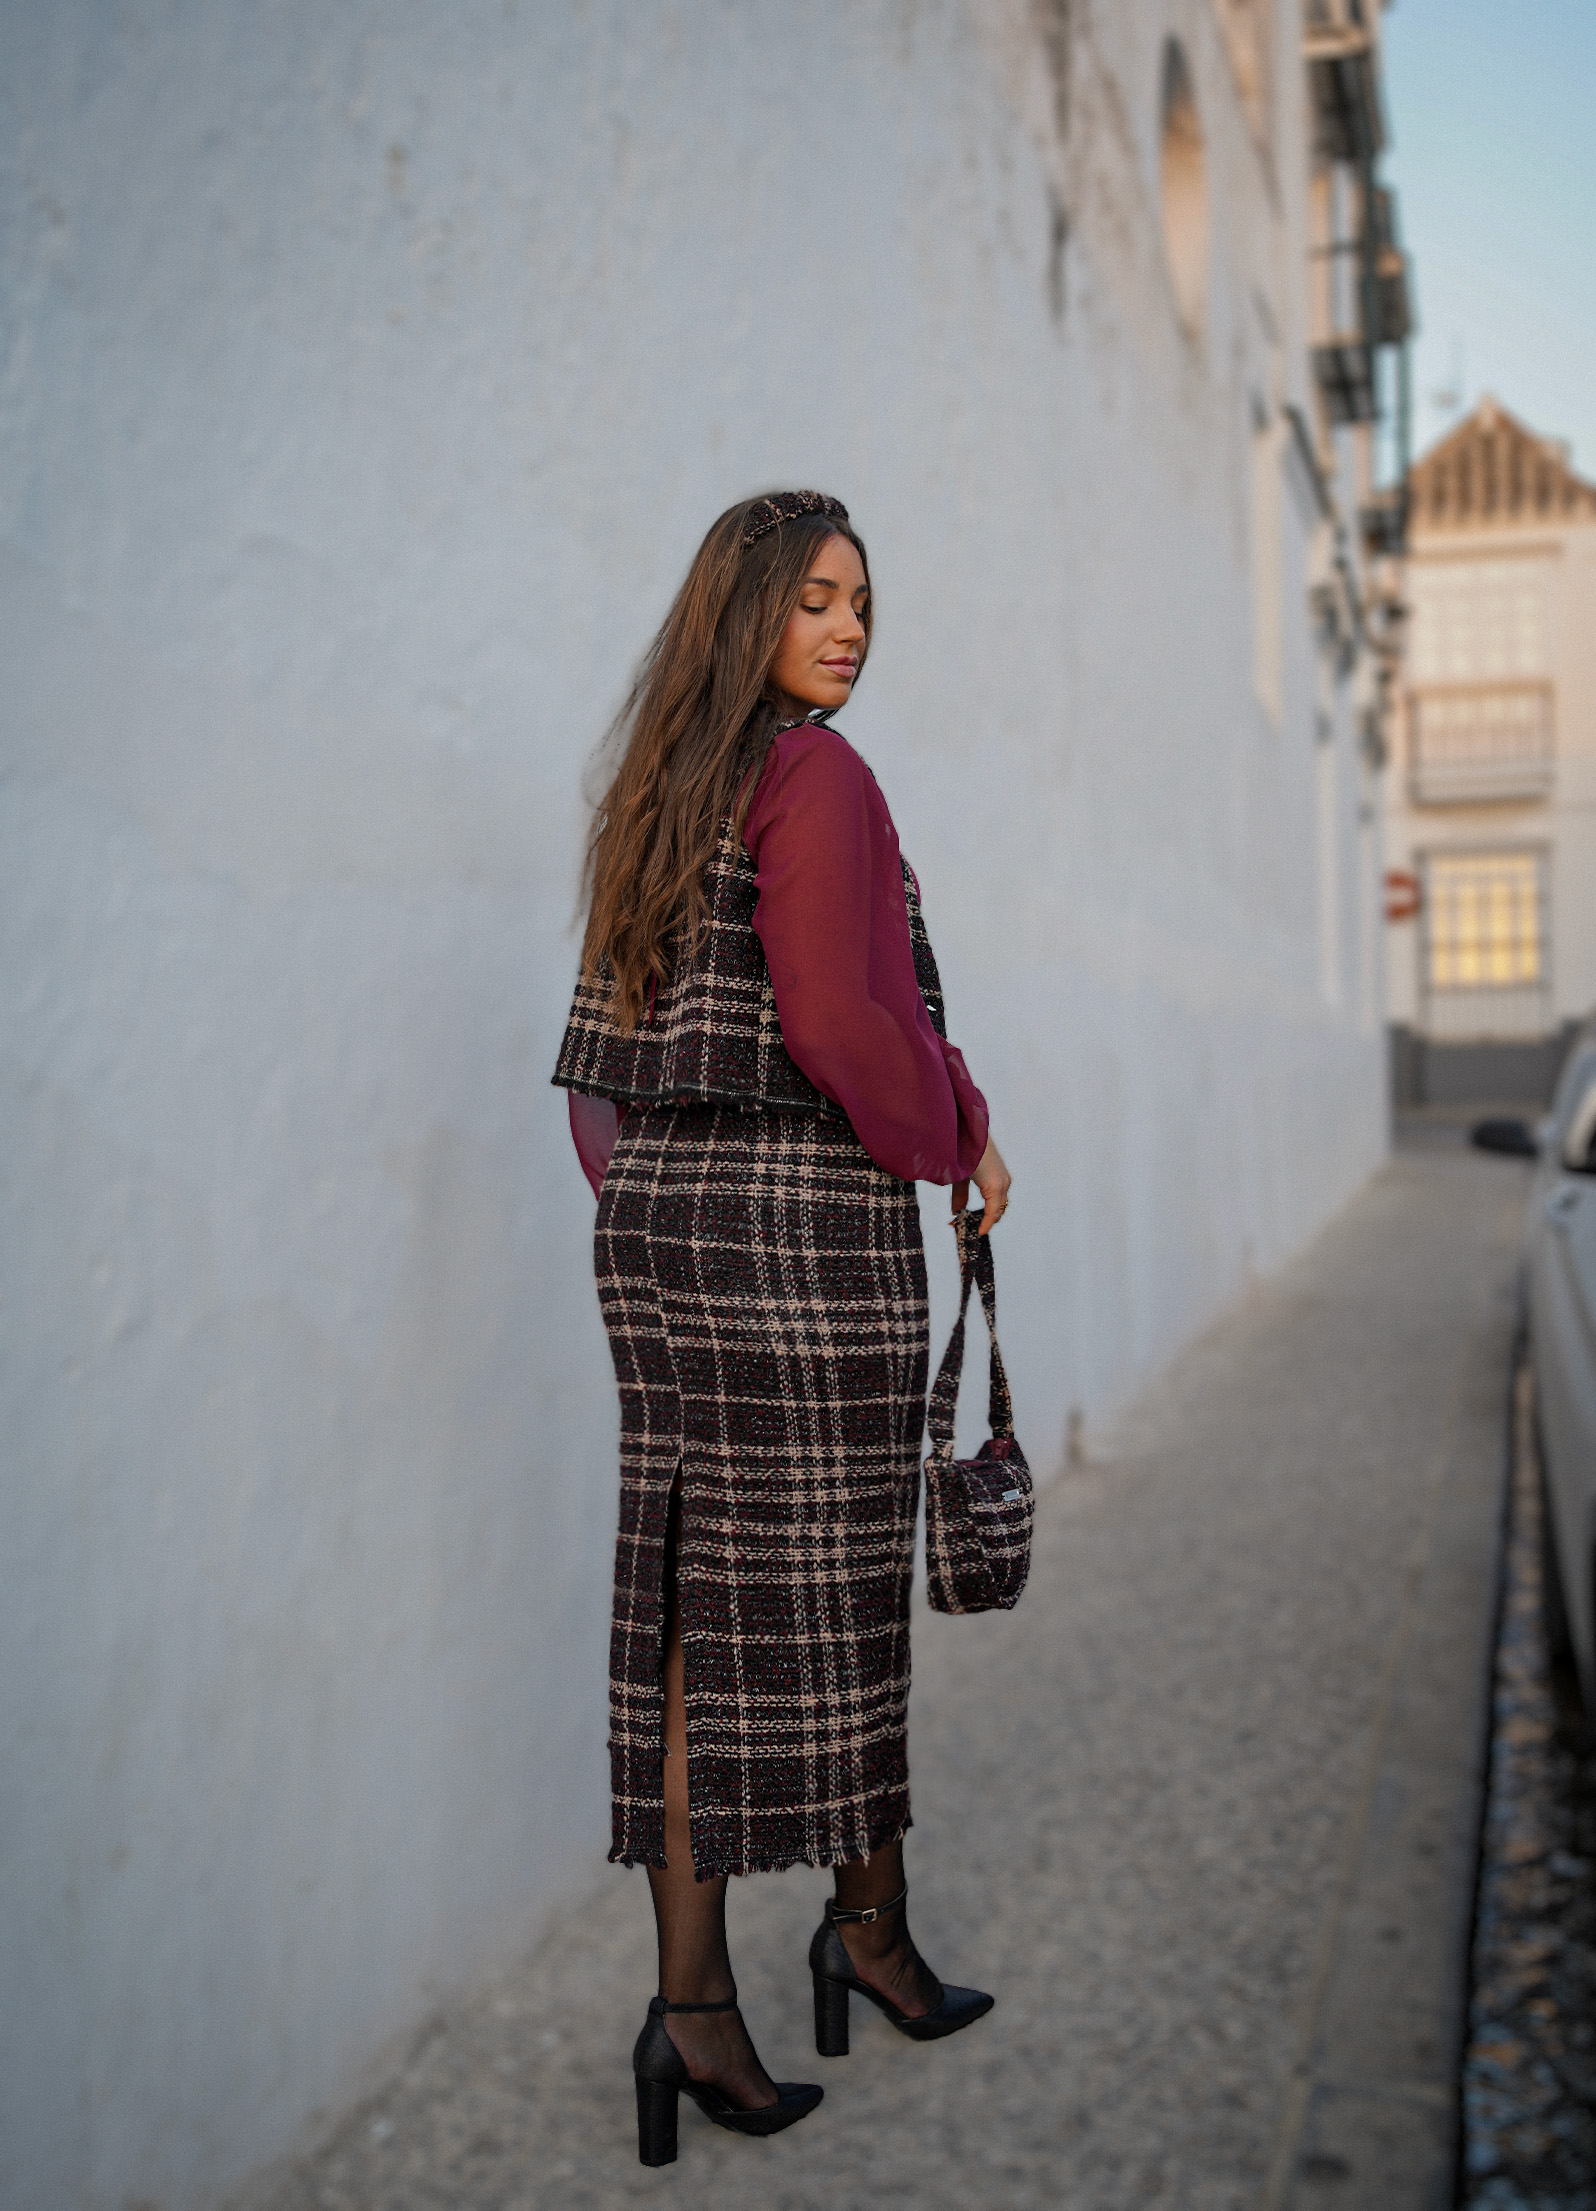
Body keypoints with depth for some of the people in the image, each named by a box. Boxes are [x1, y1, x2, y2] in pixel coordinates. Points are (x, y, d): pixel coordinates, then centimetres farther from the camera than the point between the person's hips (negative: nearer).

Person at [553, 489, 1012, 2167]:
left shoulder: (655, 799, 16)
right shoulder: (813, 777, -10)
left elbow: (606, 1057, 16)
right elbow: (831, 1015, -21)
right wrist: (959, 1143, -6)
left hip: (658, 1215, 8)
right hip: (808, 1223, -8)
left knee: (692, 1604, 8)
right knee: (833, 1591, 8)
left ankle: (691, 1997, 13)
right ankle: (870, 1920, 28)